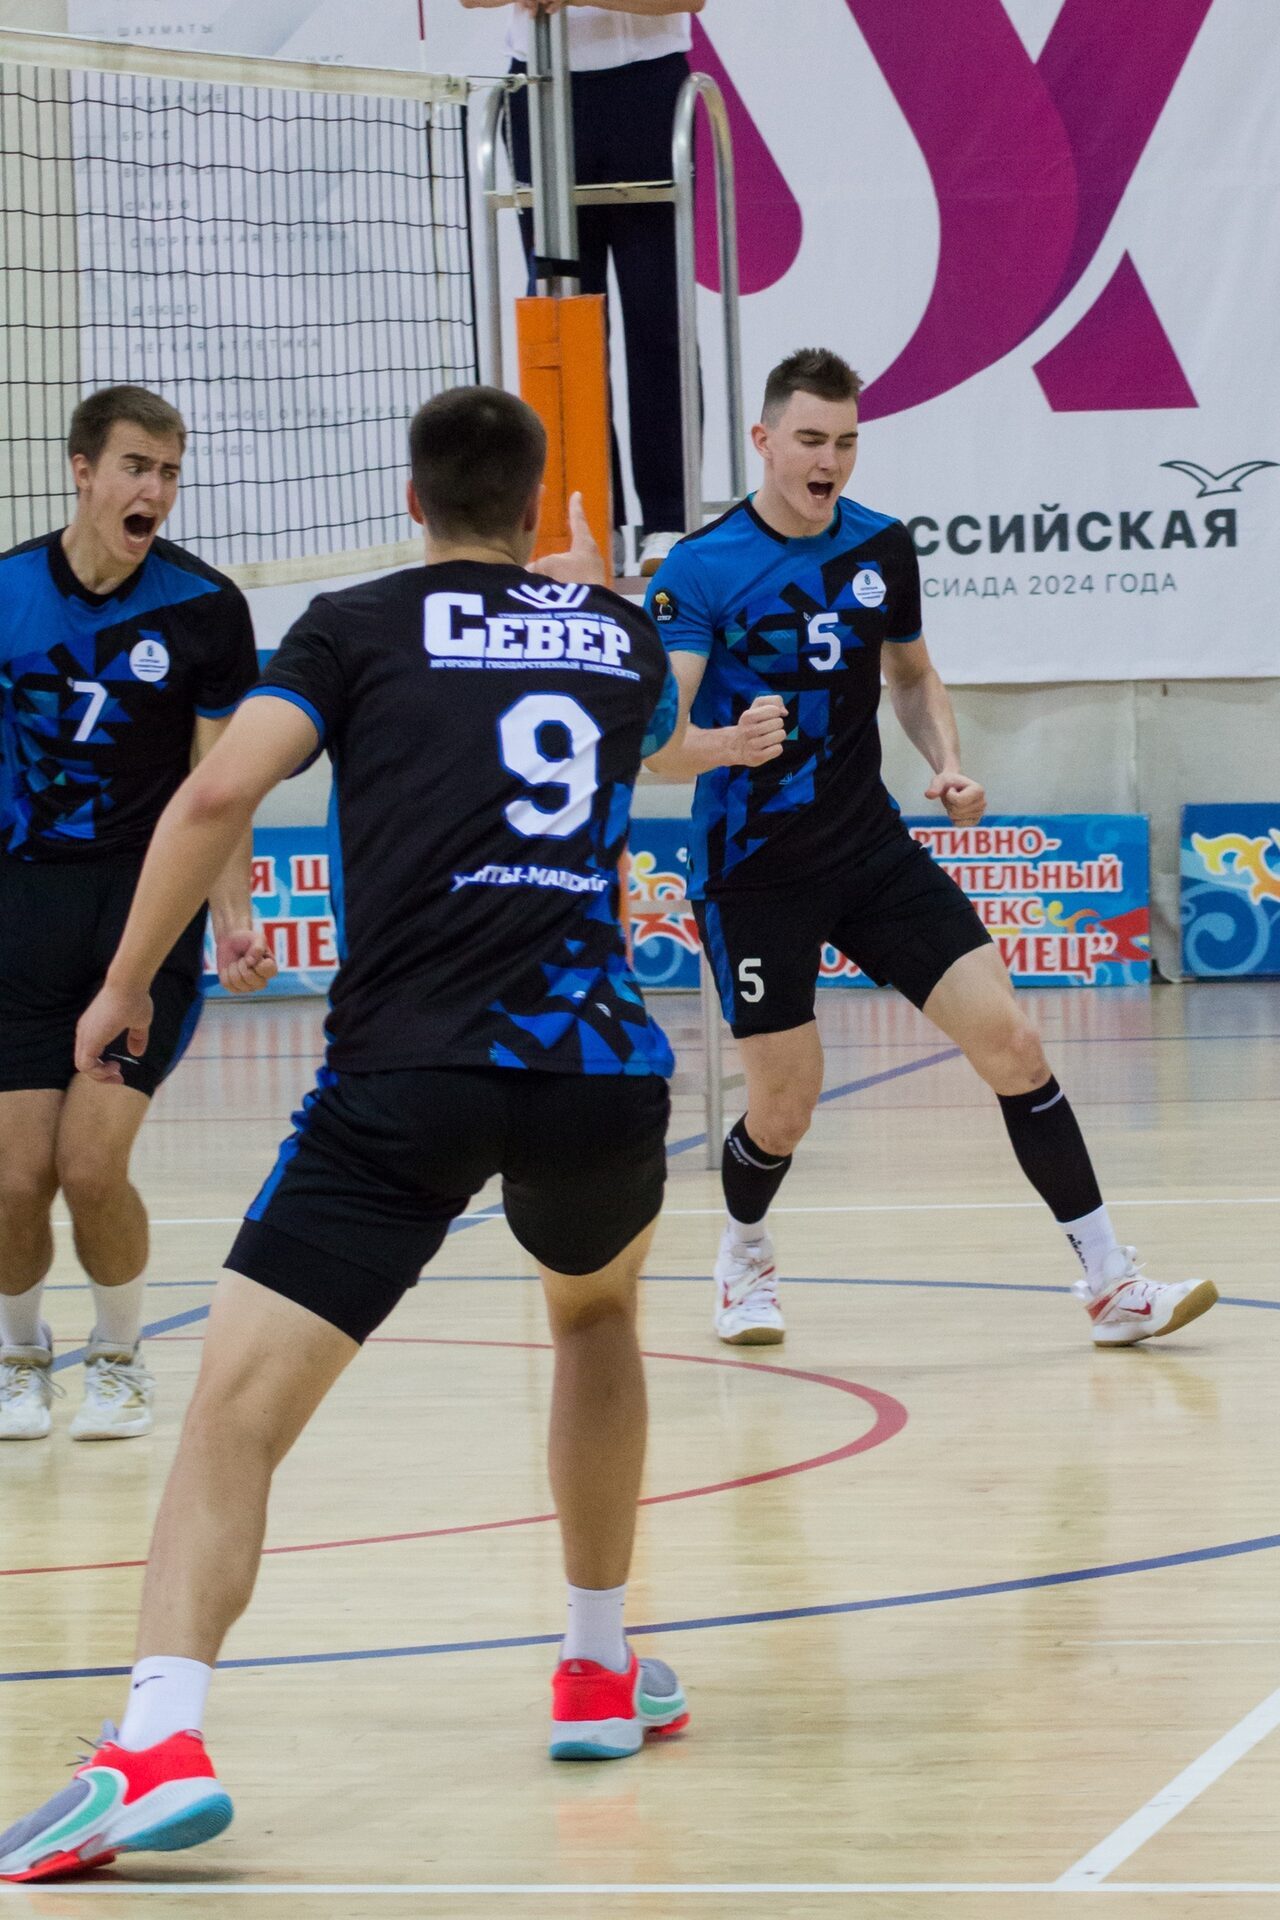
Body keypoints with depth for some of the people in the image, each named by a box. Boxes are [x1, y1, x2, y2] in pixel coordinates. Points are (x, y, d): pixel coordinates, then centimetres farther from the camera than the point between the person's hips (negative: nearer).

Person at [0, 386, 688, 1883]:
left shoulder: (361, 626, 9)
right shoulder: (623, 638, 20)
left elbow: (217, 793, -6)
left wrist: (126, 984, 5)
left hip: (407, 1081, -3)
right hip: (602, 1063, 4)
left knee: (236, 1408, -8)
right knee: (597, 1315, 35)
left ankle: (160, 1739, -30)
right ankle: (600, 1674, 38)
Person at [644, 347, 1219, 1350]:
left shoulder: (883, 547, 2)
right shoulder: (701, 569, -13)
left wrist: (948, 760, 2)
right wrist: (730, 746, -40)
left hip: (871, 848, 4)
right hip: (753, 869, -4)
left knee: (1009, 1039, -8)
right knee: (785, 1107, -2)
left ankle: (1112, 1284, -3)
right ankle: (744, 1256, 32)